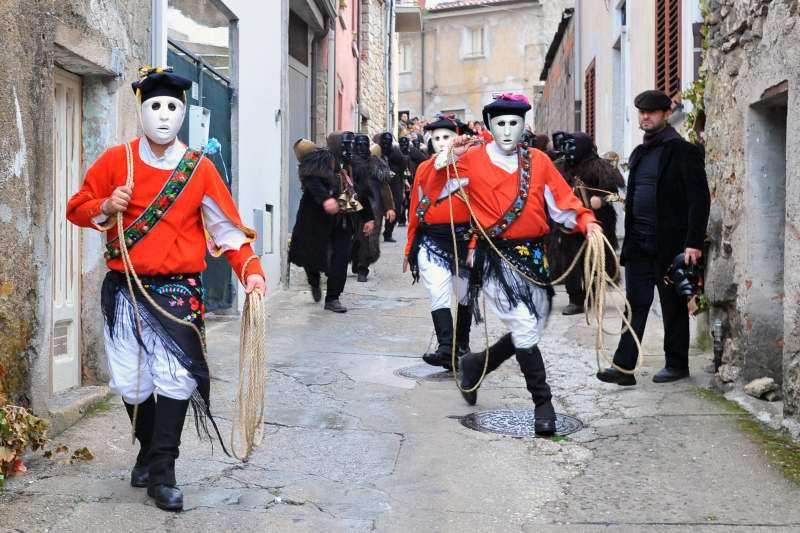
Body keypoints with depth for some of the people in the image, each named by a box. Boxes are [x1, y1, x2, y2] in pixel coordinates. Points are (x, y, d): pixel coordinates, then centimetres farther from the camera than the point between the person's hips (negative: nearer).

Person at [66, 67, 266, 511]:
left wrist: (250, 270, -12)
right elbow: (76, 209, 8)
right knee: (130, 382, 6)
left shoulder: (200, 168, 1)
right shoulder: (116, 159, 3)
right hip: (125, 290, 1)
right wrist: (107, 208, -13)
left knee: (175, 377, -11)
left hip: (179, 290, -1)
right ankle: (150, 450, 31)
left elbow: (226, 226, 1)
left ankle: (161, 472, -1)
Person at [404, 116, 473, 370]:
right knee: (438, 297, -11)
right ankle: (445, 348, -16)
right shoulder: (424, 169, 6)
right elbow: (415, 210, 9)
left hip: (463, 239, -1)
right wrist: (410, 248, 11)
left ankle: (462, 344, 30)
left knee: (465, 296, 14)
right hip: (432, 243, 1)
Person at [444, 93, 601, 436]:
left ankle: (475, 364, 34)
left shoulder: (538, 161, 7)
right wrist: (450, 157, -15)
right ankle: (543, 403, 3)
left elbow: (563, 203, 6)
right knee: (524, 330, -10)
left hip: (534, 256, 5)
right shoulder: (472, 160, -2)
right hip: (496, 258, -5)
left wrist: (586, 222, -11)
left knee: (529, 334, 11)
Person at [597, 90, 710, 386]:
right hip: (638, 243, 6)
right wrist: (630, 236, 13)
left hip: (670, 244, -6)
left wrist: (693, 243, -18)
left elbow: (700, 200, -12)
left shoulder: (683, 151, -7)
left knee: (674, 306, 5)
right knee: (635, 305, 3)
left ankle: (677, 365, 18)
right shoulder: (640, 153, 16)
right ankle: (623, 367, 2)